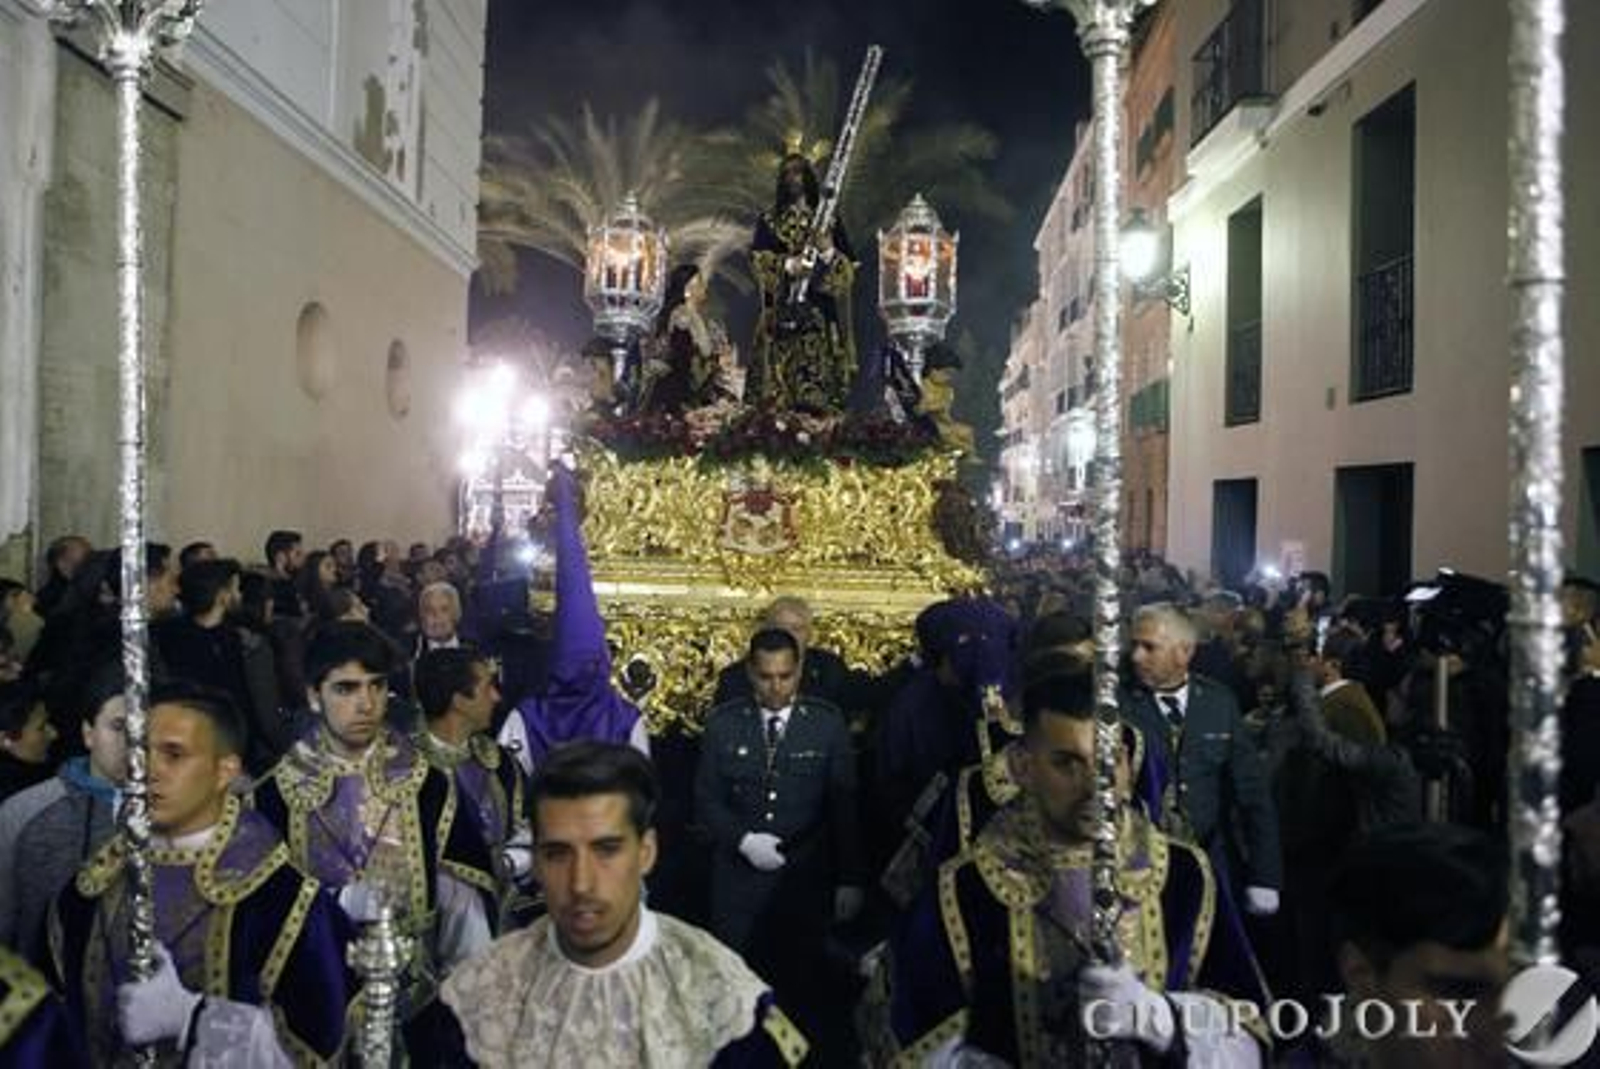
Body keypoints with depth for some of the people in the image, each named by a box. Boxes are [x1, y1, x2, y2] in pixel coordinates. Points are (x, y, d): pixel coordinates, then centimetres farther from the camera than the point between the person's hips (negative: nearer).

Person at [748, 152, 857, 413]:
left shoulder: (829, 222, 9)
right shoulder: (769, 222, 11)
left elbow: (848, 271, 4)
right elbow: (757, 261, -1)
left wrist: (829, 253, -15)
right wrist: (786, 265, -17)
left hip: (820, 316, 0)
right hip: (780, 318, 0)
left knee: (819, 400, -5)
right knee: (775, 395, -4)